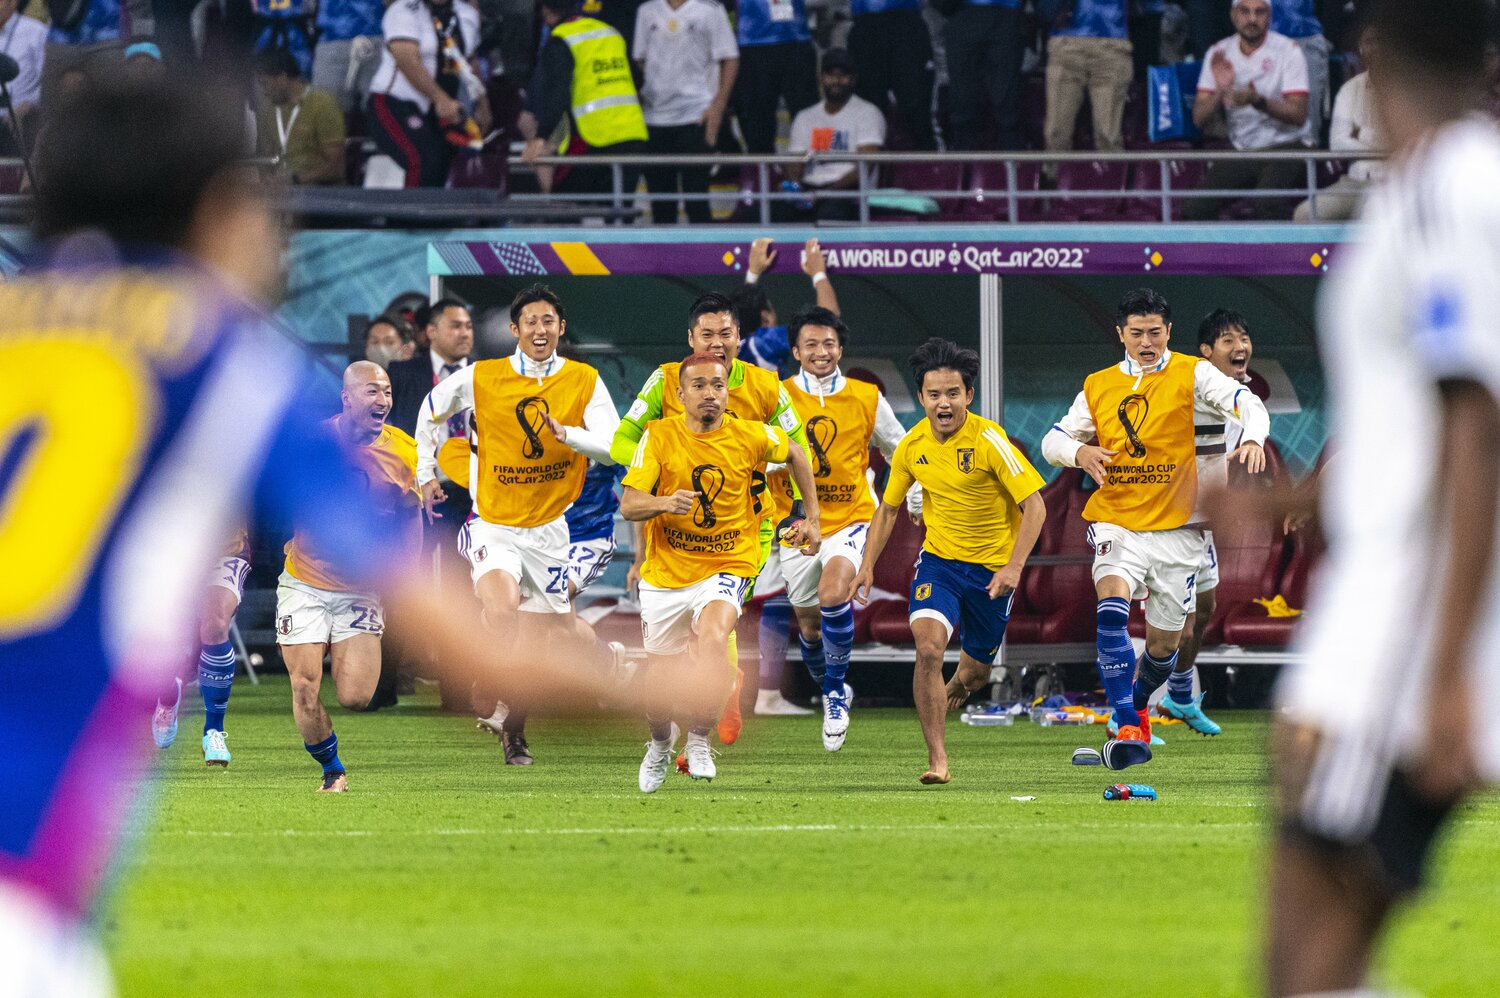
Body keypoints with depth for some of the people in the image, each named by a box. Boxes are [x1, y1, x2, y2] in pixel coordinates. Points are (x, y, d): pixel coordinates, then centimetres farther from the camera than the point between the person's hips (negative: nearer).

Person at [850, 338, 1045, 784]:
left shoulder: (989, 439, -20)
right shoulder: (911, 447, -6)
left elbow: (1034, 506, -19)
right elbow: (888, 509, 11)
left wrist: (1014, 566, -30)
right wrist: (867, 566, 2)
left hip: (992, 567, -2)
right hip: (938, 560, 2)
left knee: (975, 671, 13)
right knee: (929, 648, -24)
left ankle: (946, 696, 52)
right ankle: (937, 760, -21)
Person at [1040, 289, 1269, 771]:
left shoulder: (1190, 374, 0)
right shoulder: (1099, 386, 9)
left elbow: (1244, 402, -12)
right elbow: (1052, 441, 13)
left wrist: (1253, 439, -34)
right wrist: (1079, 452, -11)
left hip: (1176, 529, 0)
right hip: (1116, 523, 0)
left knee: (1164, 644, 10)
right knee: (1112, 610, -27)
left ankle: (1137, 708, 41)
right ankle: (1128, 730, -29)